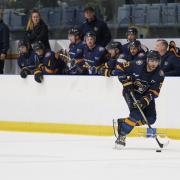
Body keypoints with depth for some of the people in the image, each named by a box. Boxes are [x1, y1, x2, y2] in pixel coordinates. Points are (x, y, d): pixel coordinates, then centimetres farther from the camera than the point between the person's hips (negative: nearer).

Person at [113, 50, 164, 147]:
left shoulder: (159, 74, -16)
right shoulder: (138, 65, -23)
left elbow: (154, 92, -17)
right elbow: (120, 69, -14)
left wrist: (144, 101, -32)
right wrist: (126, 82, -21)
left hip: (145, 94, 5)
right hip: (131, 91, -5)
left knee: (151, 119, -4)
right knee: (136, 115, -24)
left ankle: (122, 122, 8)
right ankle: (121, 136, -15)